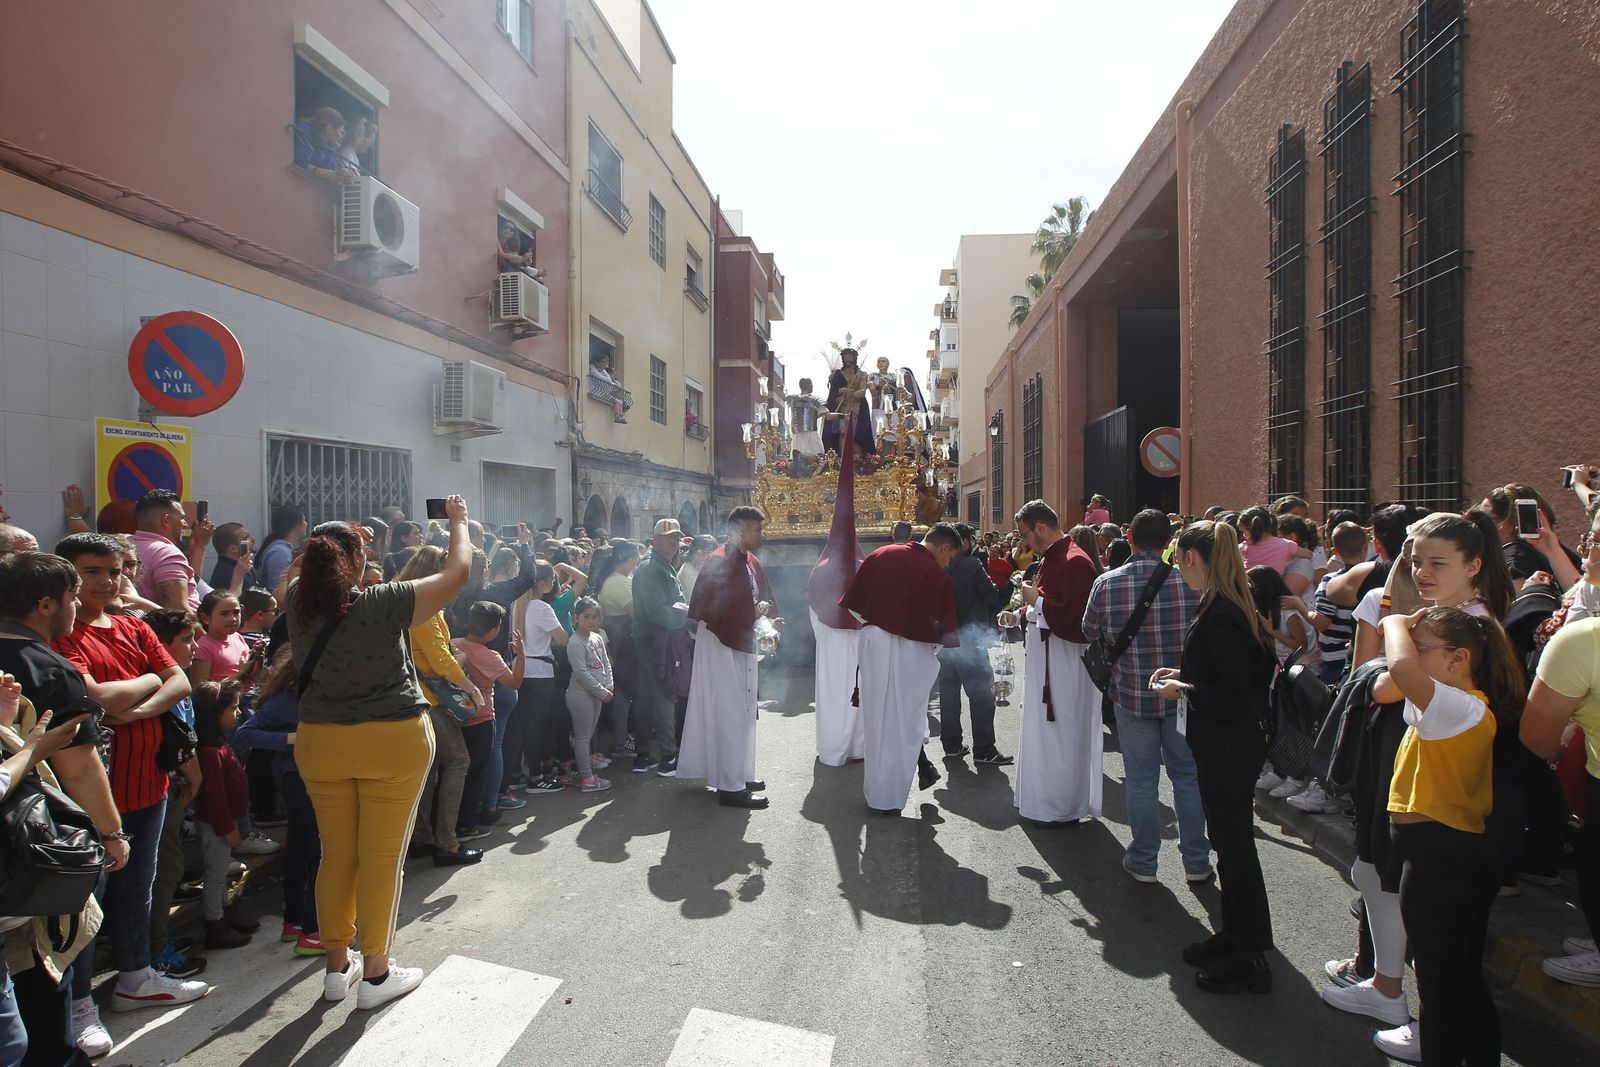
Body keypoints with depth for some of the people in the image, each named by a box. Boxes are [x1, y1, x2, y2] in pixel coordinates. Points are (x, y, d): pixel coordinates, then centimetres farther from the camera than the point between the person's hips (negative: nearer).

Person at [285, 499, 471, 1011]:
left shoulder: (299, 602, -5)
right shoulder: (384, 604, -18)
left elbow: (303, 571, 21)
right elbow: (457, 572, -9)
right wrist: (458, 520, 4)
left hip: (320, 743, 5)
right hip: (393, 742, -5)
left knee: (336, 855, 16)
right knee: (381, 858, 5)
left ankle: (337, 967, 29)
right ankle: (375, 974, 17)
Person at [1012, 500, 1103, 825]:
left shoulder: (1075, 562, -19)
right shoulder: (1050, 558, 12)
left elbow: (1072, 617, -25)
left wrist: (1036, 601, -15)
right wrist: (1031, 608, 6)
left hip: (1066, 662, -10)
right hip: (1045, 659, 10)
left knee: (1062, 733, 2)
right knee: (1044, 730, 17)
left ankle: (1065, 807, 15)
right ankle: (1044, 797, 30)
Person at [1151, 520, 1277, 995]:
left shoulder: (1219, 613, -23)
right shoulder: (1232, 604, 8)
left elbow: (1237, 692, -26)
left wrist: (1183, 689, -14)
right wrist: (1184, 674, 10)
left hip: (1229, 745, -10)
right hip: (1227, 741, 10)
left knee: (1234, 845, 2)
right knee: (1229, 839, 19)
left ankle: (1251, 958, 16)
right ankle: (1235, 934, 34)